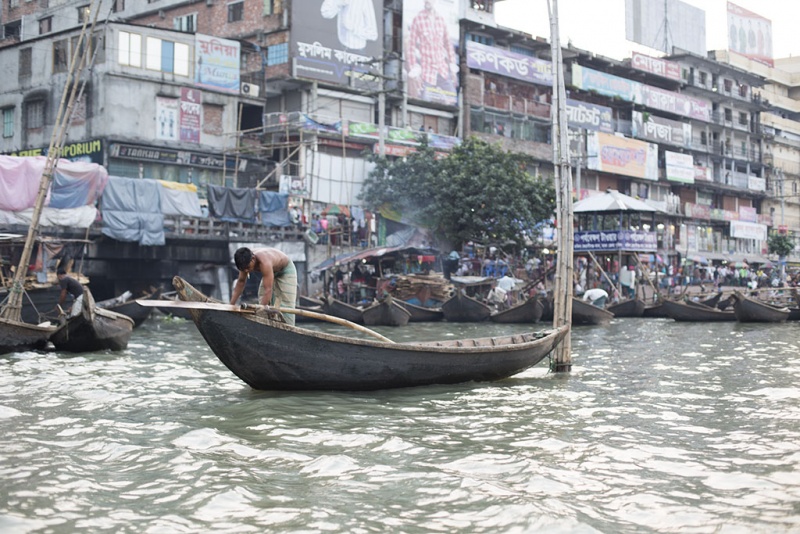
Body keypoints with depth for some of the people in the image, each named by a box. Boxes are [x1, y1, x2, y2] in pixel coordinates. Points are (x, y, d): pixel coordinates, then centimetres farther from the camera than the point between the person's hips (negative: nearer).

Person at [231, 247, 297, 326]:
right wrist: (231, 304, -11)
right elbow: (241, 282, -8)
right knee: (263, 301, 4)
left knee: (286, 306, -15)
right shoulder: (246, 261, -23)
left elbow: (268, 290, -47)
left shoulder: (264, 262, -44)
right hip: (271, 271, 8)